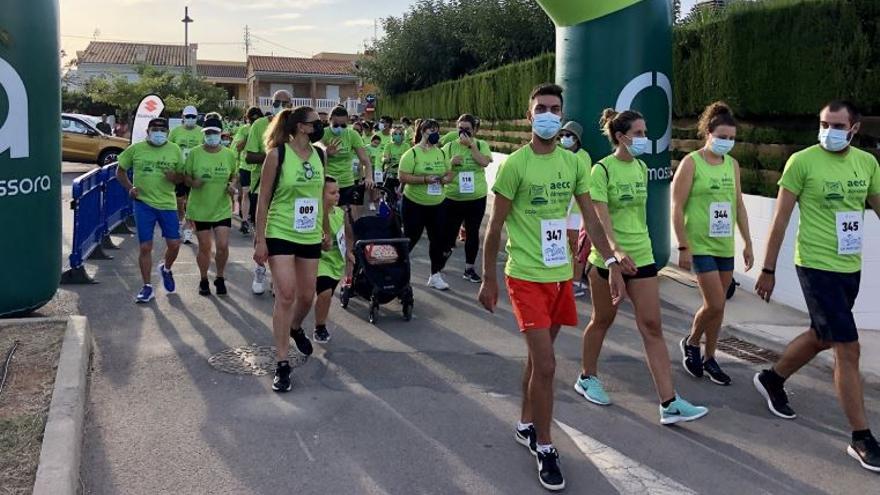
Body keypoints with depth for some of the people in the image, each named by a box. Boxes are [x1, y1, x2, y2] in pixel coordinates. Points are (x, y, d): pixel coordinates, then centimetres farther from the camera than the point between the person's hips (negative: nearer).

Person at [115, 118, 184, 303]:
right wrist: (130, 187, -5)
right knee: (145, 246, 0)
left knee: (174, 244, 1)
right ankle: (147, 287, 12)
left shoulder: (175, 150, 3)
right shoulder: (136, 149, 1)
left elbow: (182, 175, 9)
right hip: (143, 203, -1)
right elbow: (120, 171, 10)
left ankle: (166, 268, 34)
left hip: (168, 203, 1)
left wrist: (174, 177, -14)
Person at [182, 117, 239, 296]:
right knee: (204, 247, 8)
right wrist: (193, 183, -19)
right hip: (200, 208, -1)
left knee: (223, 246, -3)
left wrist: (232, 185, -8)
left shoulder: (229, 154, -1)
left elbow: (234, 175, 12)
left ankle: (220, 278, 21)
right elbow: (186, 177, 2)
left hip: (222, 209, 1)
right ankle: (204, 280, 28)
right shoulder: (195, 153, -5)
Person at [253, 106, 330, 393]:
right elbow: (263, 199, -9)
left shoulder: (319, 155, 4)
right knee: (285, 295, -12)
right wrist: (260, 240, -12)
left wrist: (326, 232, 20)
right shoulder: (277, 154, -11)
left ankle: (295, 328, 46)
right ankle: (282, 364, -5)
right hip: (280, 235, -5)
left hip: (310, 237, 5)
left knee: (307, 296, 13)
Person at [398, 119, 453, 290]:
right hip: (414, 204, -5)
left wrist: (445, 179, -9)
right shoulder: (412, 154, -10)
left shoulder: (441, 153, 8)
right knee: (411, 238, 3)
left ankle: (435, 275, 19)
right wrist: (424, 179, -25)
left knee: (438, 239, 7)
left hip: (438, 204, 5)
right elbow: (402, 177, -16)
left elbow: (449, 173, 15)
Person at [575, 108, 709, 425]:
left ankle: (669, 403, -3)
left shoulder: (641, 168, 7)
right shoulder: (602, 170, -13)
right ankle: (587, 378, 35)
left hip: (642, 256, 5)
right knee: (602, 321, 11)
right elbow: (601, 217, -22)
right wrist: (616, 251, -37)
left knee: (652, 327, -1)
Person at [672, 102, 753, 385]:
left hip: (725, 246, 6)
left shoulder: (732, 165, 9)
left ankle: (709, 358, 25)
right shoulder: (691, 163, -9)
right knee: (715, 304, -9)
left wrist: (748, 243, 13)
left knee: (718, 305, 10)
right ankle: (691, 343, 18)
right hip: (700, 246, -6)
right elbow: (677, 208, -11)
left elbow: (739, 205, 15)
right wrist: (683, 247, -14)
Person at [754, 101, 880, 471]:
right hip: (817, 267, -6)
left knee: (821, 337, 21)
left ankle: (772, 379, 46)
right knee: (848, 348, -6)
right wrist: (768, 270, -7)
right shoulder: (802, 161, -12)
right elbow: (780, 219, -8)